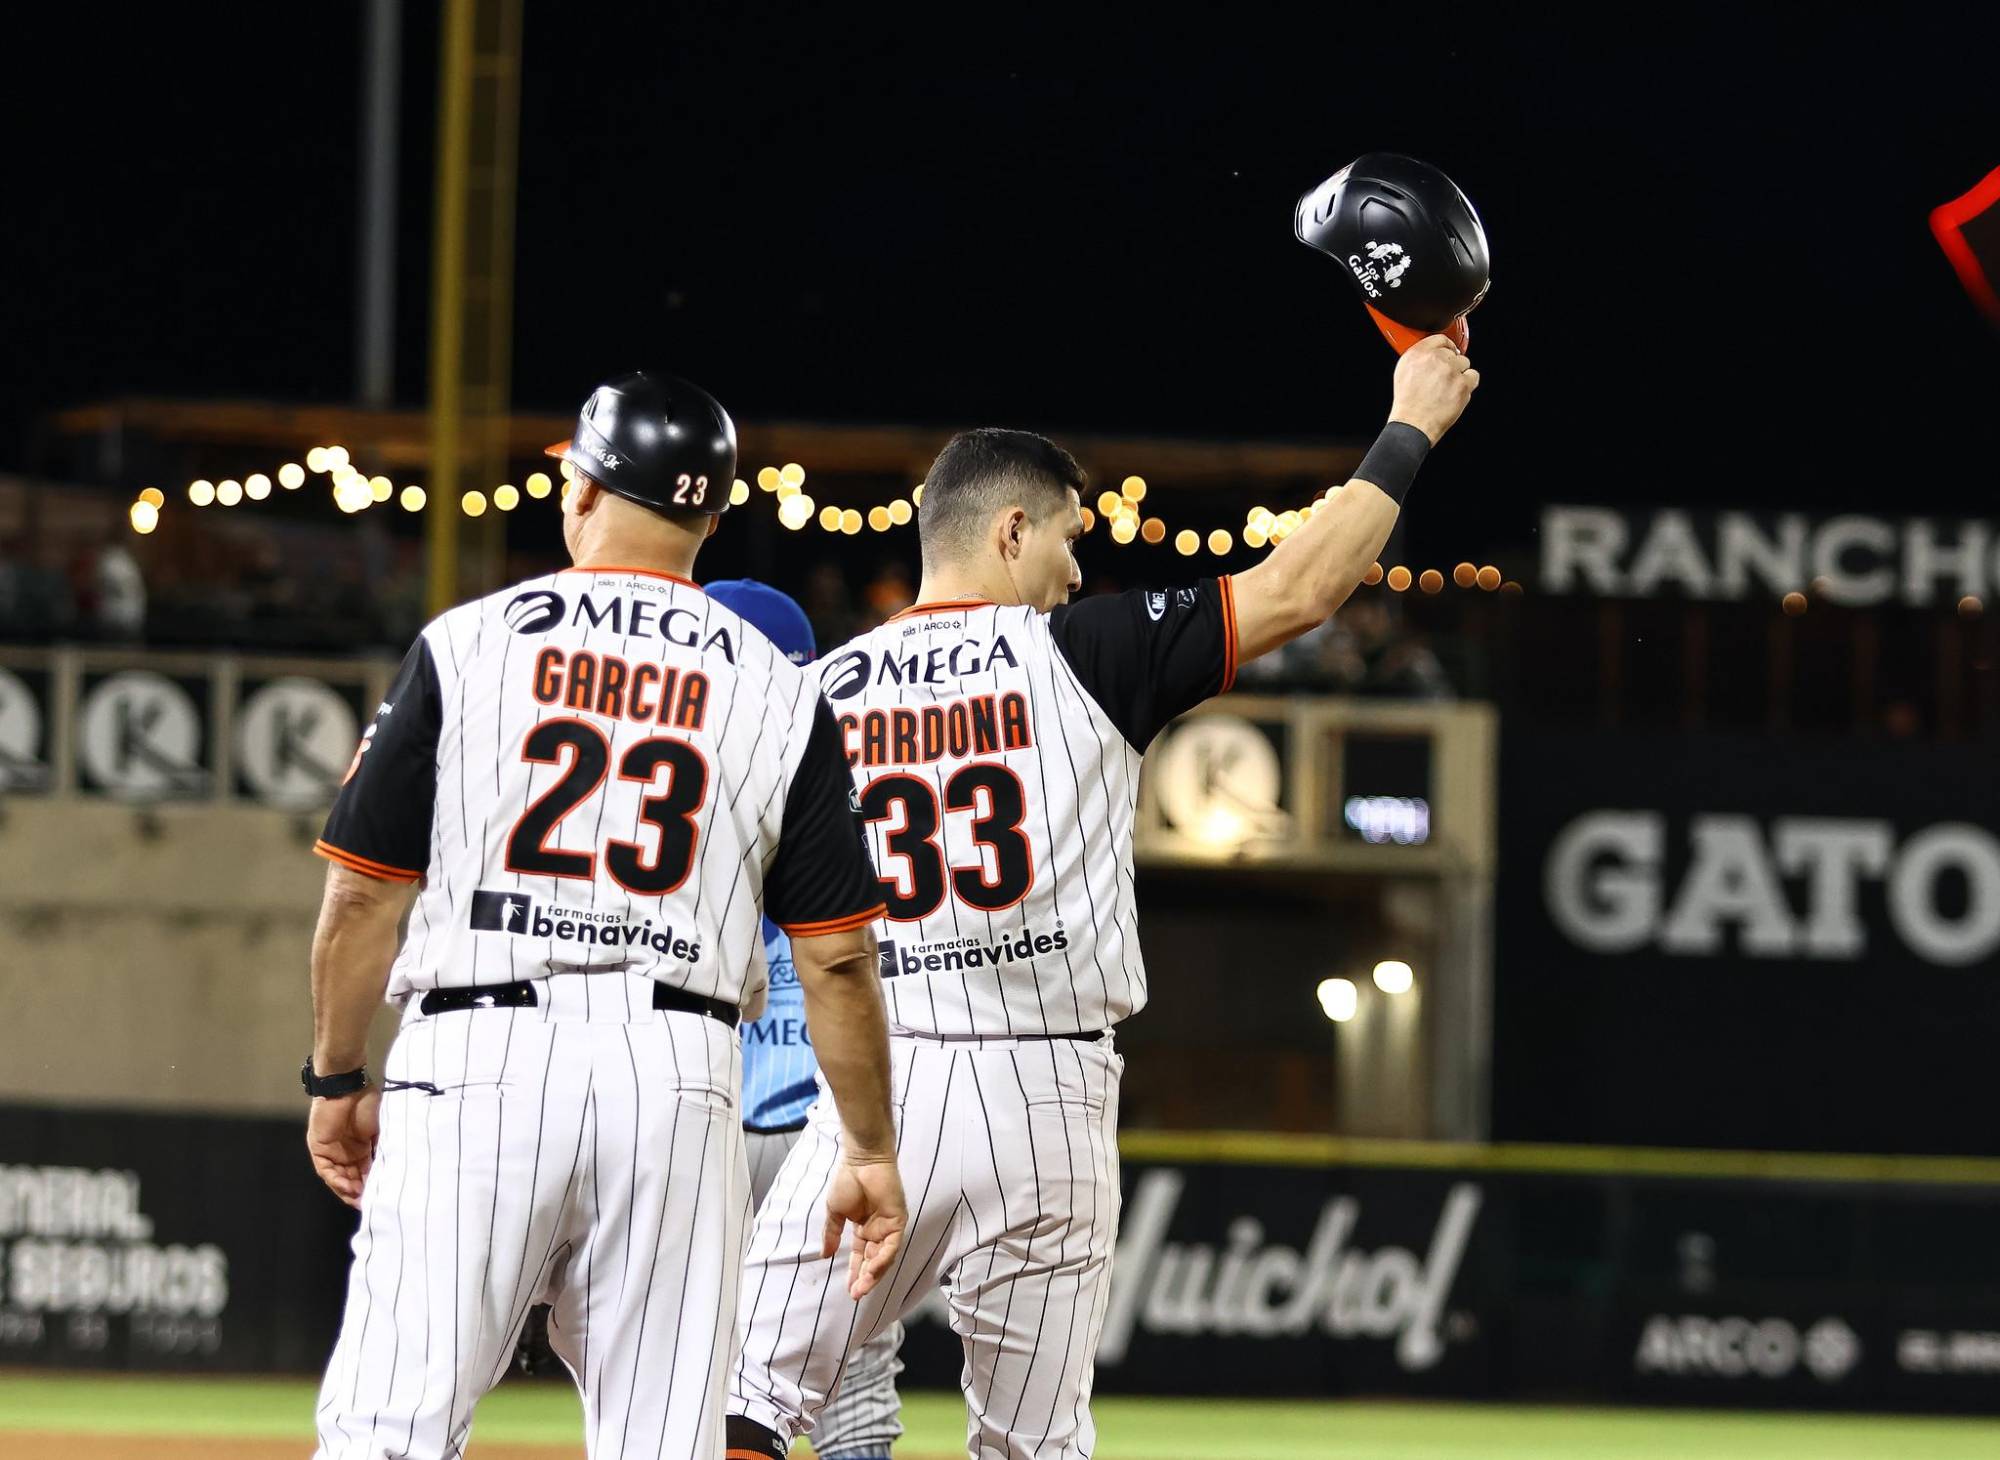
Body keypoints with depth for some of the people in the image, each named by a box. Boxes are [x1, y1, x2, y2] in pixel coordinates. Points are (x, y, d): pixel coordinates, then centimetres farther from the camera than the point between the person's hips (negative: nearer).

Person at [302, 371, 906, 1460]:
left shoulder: (466, 645, 3)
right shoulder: (779, 693, 6)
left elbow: (362, 897, 4)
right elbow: (836, 957, 4)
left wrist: (336, 1080, 16)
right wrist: (871, 1153, 12)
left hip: (478, 1056, -2)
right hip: (675, 1079, 2)